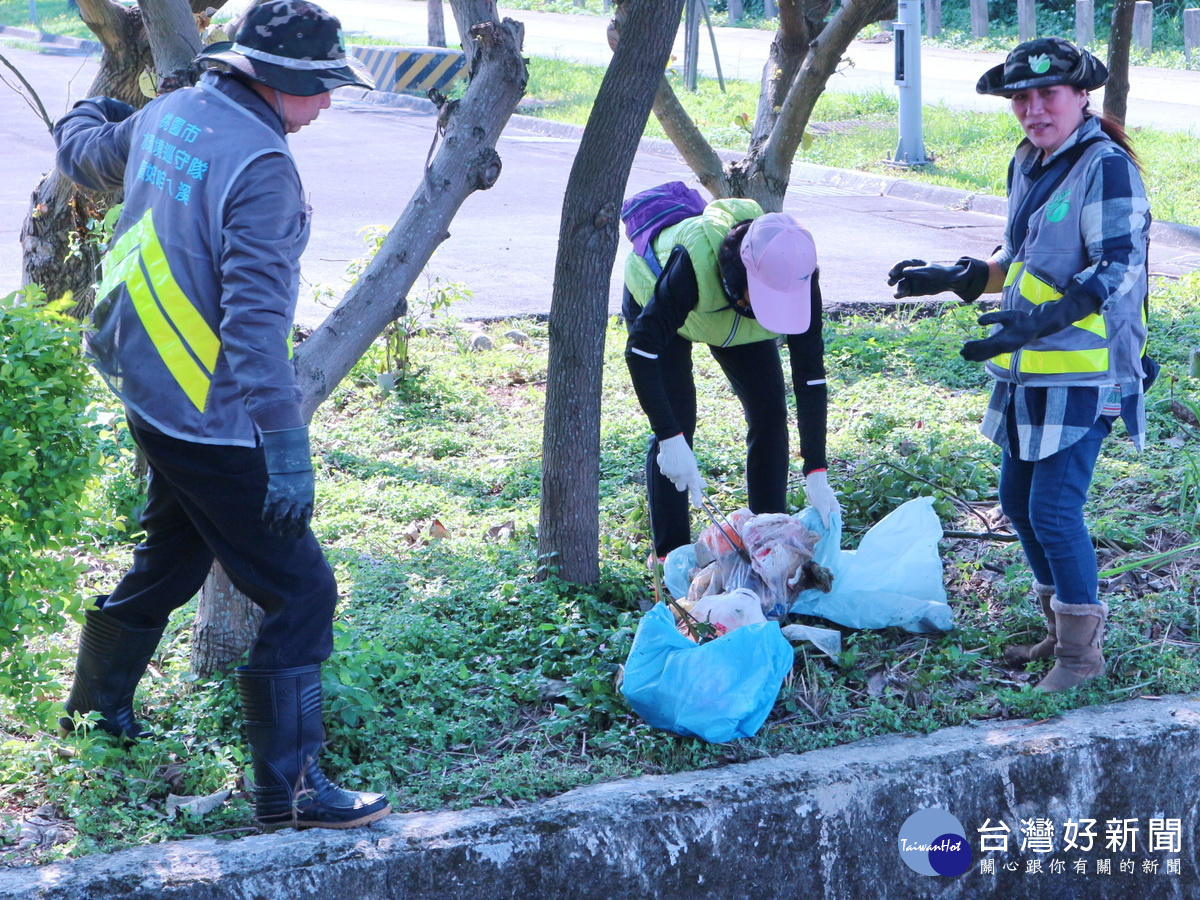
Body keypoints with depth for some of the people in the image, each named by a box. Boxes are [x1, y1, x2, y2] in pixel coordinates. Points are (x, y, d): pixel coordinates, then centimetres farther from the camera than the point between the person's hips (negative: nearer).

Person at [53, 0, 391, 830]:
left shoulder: (168, 116, 5)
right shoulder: (260, 166, -23)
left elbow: (86, 156, 27)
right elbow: (256, 320, -29)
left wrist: (85, 115, 51)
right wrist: (288, 451, -29)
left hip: (149, 391, 10)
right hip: (211, 419, -9)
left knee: (173, 557, 28)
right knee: (302, 592, -2)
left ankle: (96, 707, 45)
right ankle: (288, 788, 1)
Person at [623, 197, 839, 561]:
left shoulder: (795, 273, -34)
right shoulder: (694, 259, -46)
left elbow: (810, 374, -29)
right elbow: (641, 351, -42)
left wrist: (816, 473, -31)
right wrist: (671, 439, -47)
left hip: (735, 310, 4)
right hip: (654, 297, -3)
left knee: (769, 413, -6)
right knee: (677, 419, -14)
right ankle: (671, 554, -4)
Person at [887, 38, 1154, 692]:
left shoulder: (1106, 167, -14)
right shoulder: (1027, 165, 13)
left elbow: (1117, 270, -21)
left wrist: (1038, 321, -32)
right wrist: (953, 279, 16)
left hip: (1084, 373, -9)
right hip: (1029, 371, 9)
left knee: (1054, 509, -10)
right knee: (1017, 498, 13)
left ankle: (1082, 651, 6)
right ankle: (1060, 630, 29)